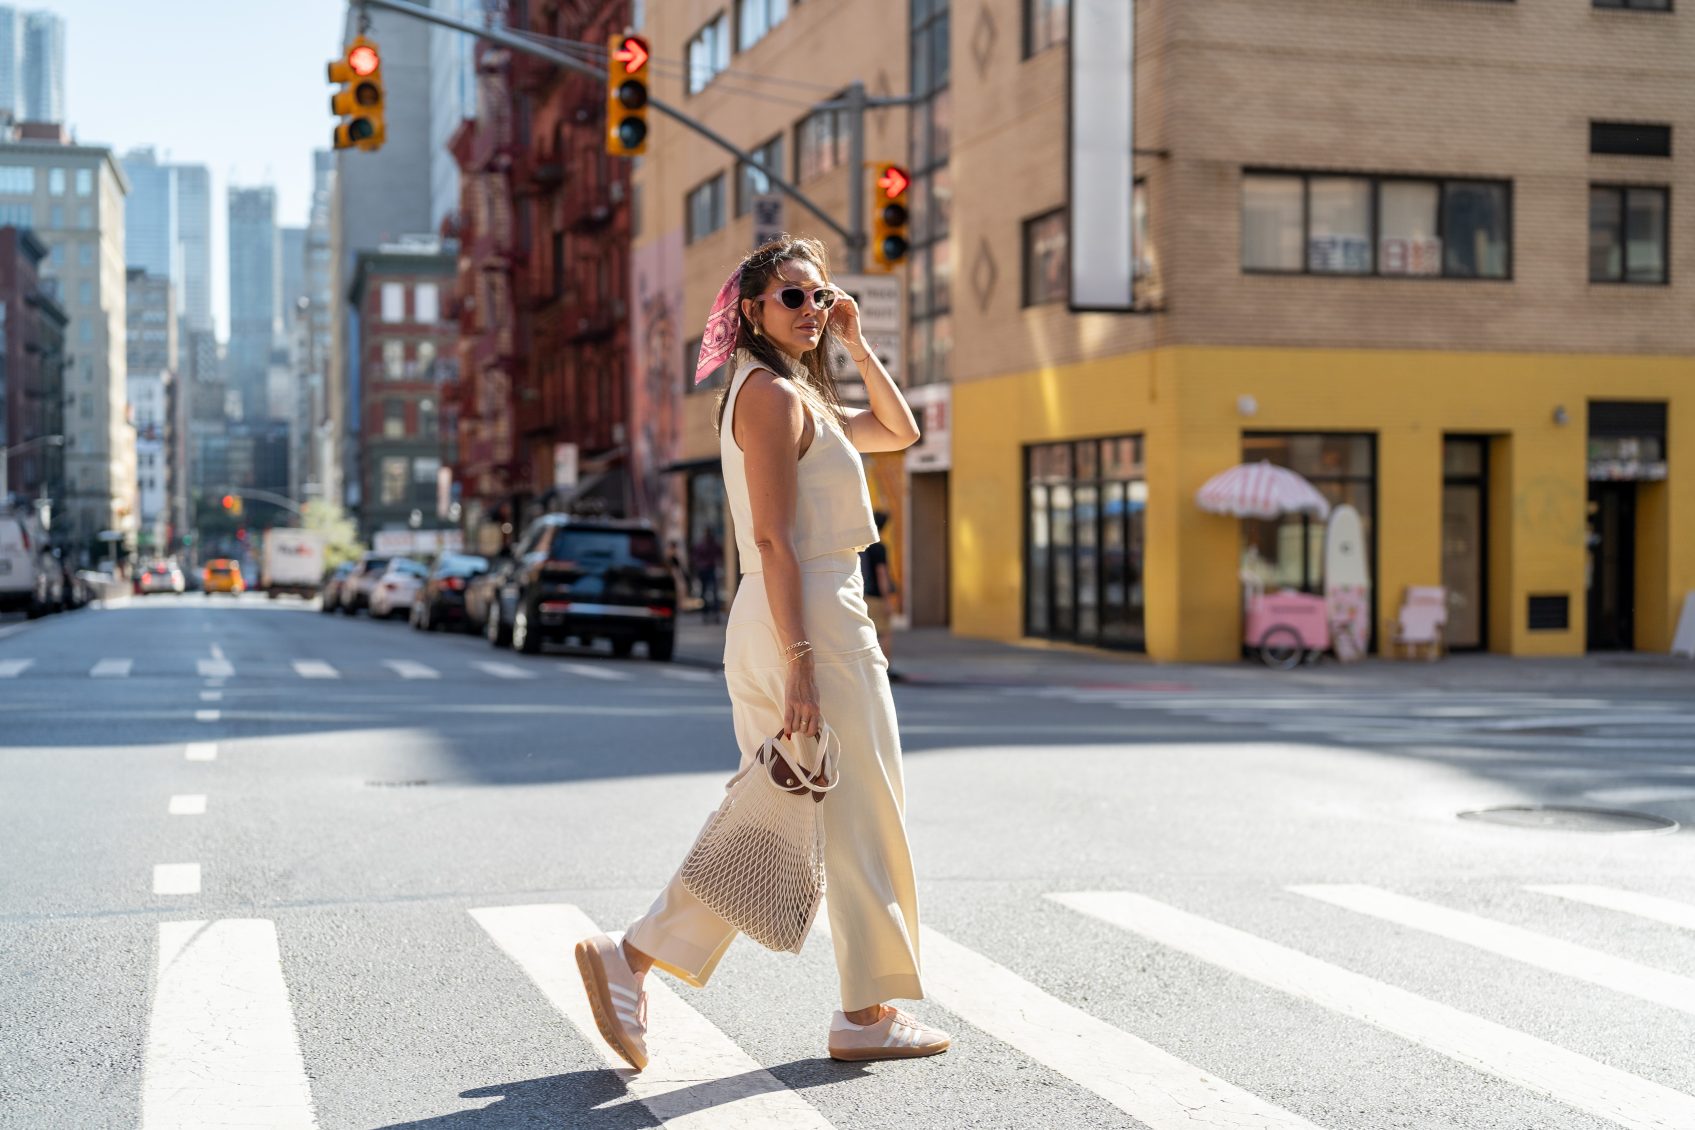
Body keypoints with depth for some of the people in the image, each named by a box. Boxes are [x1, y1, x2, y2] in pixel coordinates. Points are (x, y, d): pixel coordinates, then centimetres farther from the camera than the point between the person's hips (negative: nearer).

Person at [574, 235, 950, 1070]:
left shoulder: (797, 396, 18)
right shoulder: (771, 394, -12)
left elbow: (899, 431, 27)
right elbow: (774, 540, -19)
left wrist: (856, 345, 17)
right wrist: (801, 661, -22)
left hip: (782, 623, 10)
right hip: (812, 621, -10)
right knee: (862, 818, 1)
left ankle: (631, 958, 8)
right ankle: (868, 1014, 12)